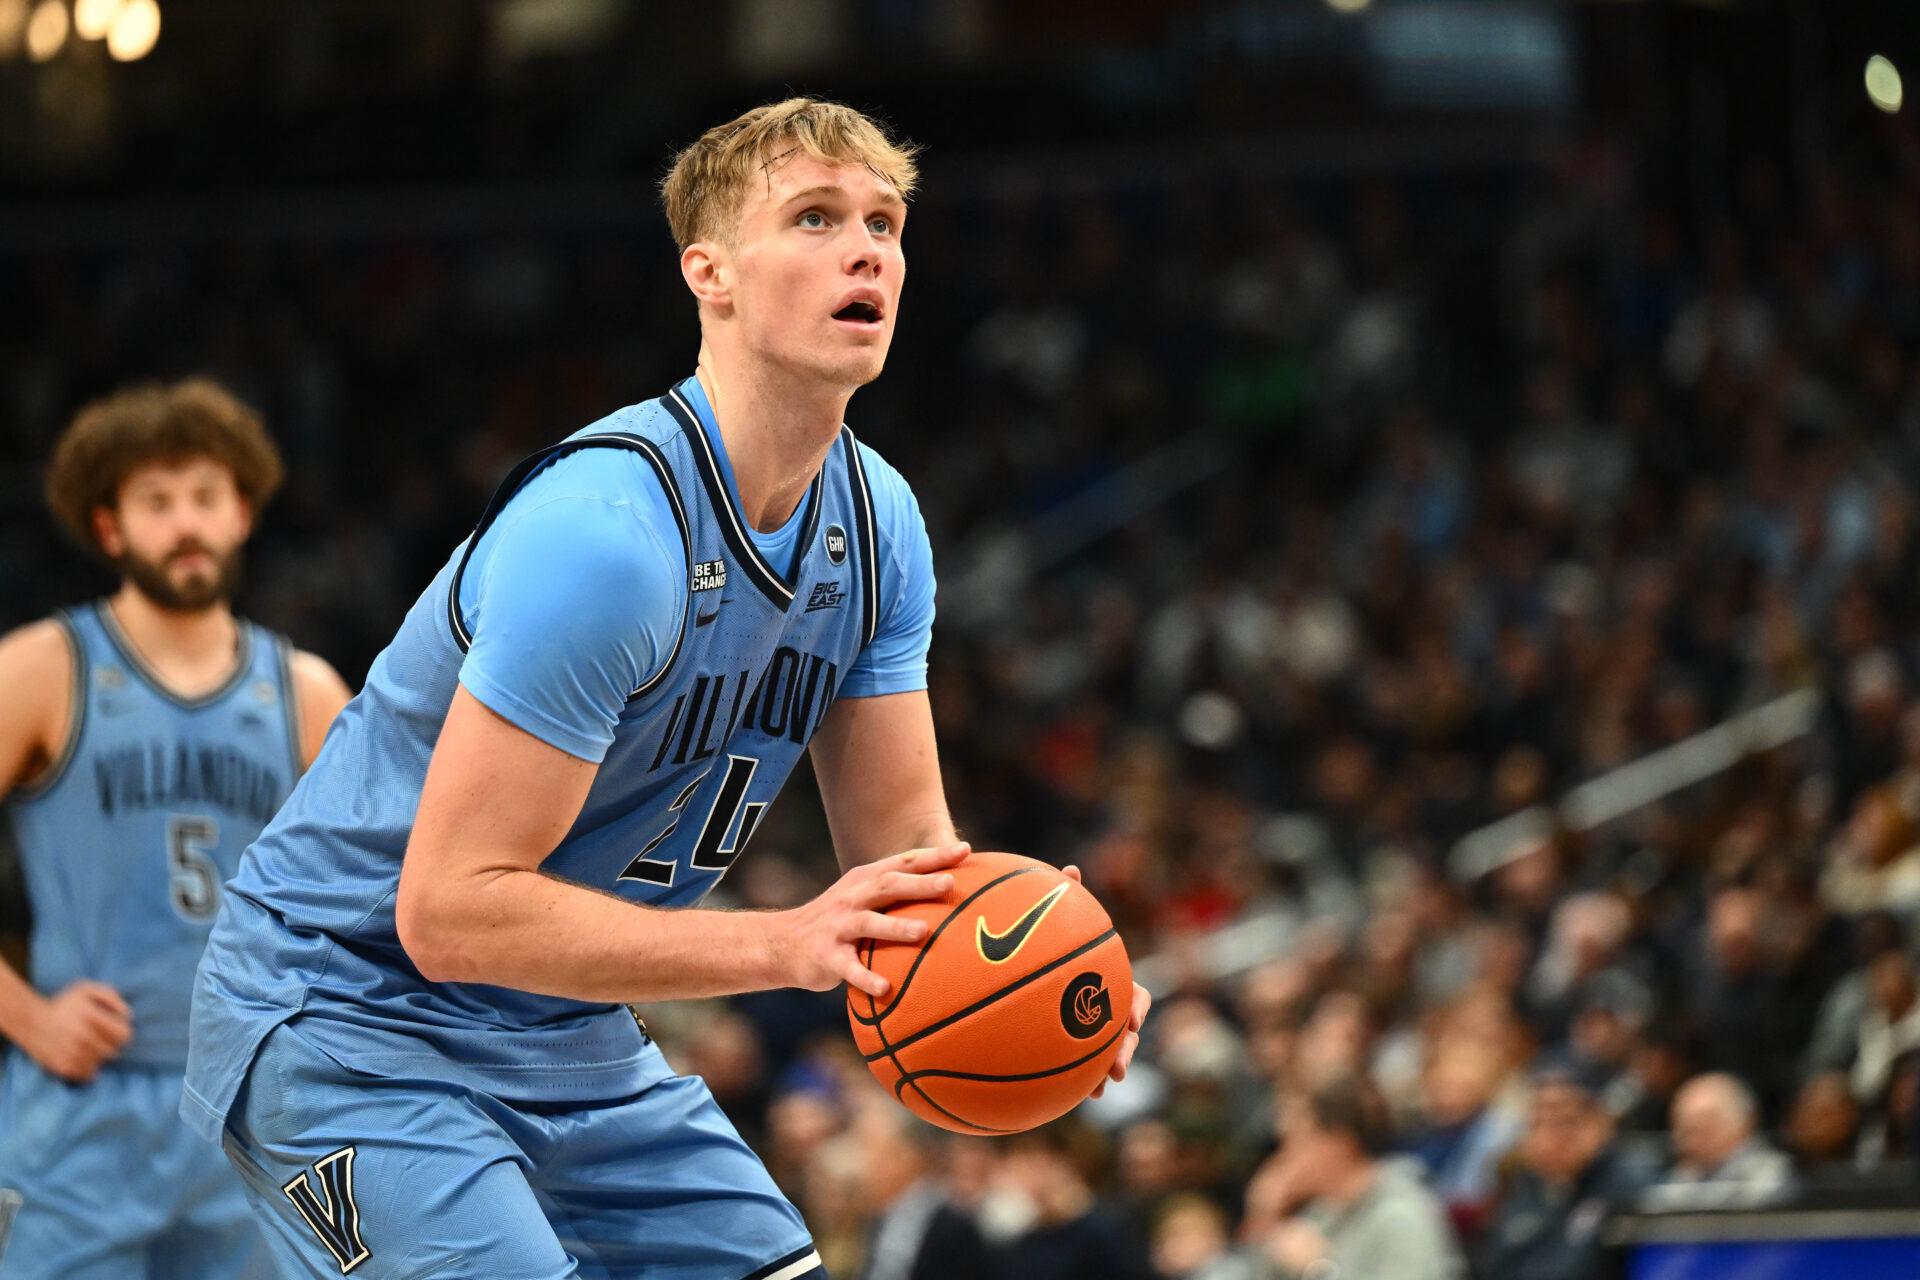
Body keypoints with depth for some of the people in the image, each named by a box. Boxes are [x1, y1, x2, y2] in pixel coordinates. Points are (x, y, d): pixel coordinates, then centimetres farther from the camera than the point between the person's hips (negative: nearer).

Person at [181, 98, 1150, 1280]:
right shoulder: (604, 532, -28)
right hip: (346, 1015, -9)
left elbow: (905, 844, 4)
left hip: (566, 1039, 9)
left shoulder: (877, 522, 0)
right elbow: (449, 909, -30)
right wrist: (787, 943, -34)